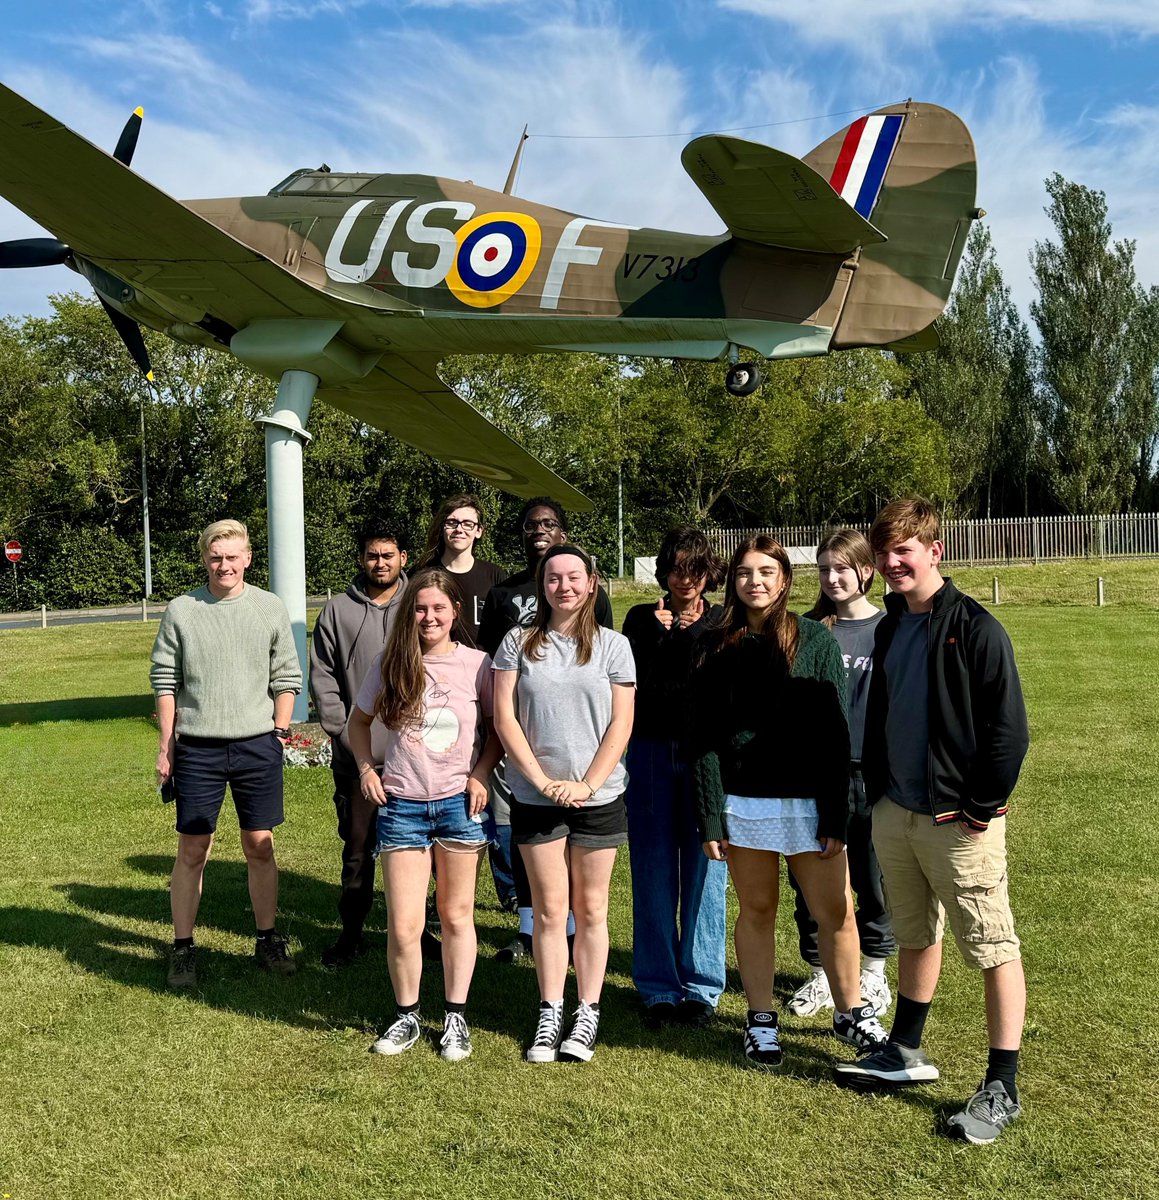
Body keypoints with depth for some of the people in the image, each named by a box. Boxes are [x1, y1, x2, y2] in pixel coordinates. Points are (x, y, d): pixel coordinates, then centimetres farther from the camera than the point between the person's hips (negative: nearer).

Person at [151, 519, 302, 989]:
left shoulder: (271, 608, 3)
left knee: (260, 846, 8)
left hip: (257, 746, 1)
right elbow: (164, 681, 4)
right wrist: (166, 746, 2)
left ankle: (268, 940, 22)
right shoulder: (181, 610, 1)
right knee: (192, 850, 5)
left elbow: (287, 678, 7)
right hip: (197, 748, -1)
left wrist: (279, 731, 1)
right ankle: (183, 947, 17)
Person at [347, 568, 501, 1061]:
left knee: (457, 916, 10)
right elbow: (358, 720, 14)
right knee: (403, 926, 2)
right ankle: (406, 1017, 23)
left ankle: (456, 1018, 24)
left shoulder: (477, 664, -3)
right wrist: (366, 767, 1)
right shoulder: (389, 664, 0)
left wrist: (482, 774, -6)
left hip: (460, 804, 0)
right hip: (402, 806, 1)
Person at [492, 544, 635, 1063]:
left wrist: (587, 784, -11)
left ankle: (586, 1015, 18)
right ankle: (550, 1015, 17)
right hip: (535, 799, 0)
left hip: (598, 798, 0)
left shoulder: (613, 645, 2)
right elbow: (504, 717, -3)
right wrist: (542, 780, -10)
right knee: (549, 911, 7)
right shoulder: (518, 643, 2)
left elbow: (621, 723, -2)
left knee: (591, 909, 8)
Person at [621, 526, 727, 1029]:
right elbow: (633, 683, -2)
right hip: (652, 752, 1)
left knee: (704, 872, 2)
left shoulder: (724, 622, 7)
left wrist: (691, 633, -10)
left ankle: (701, 987, 15)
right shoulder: (642, 619, 10)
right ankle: (658, 989, 13)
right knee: (654, 873, 3)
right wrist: (663, 633, -8)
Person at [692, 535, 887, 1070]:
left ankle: (851, 1013, 24)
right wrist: (710, 816, -4)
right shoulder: (718, 646, 4)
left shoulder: (813, 639, -1)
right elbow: (705, 735, 2)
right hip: (742, 800, 1)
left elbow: (835, 731, -4)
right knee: (756, 911, 11)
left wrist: (835, 814, -8)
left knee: (836, 912, 3)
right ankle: (761, 1021, 25)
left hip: (806, 800, -1)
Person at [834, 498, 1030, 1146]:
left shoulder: (976, 628, -13)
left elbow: (1009, 729, -14)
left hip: (958, 822, -7)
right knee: (915, 937, 20)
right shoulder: (889, 628, 10)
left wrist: (981, 807, -14)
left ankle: (1002, 1089, 10)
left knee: (994, 947, 1)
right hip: (895, 816, 7)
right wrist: (878, 791, 11)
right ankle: (906, 1052, 34)